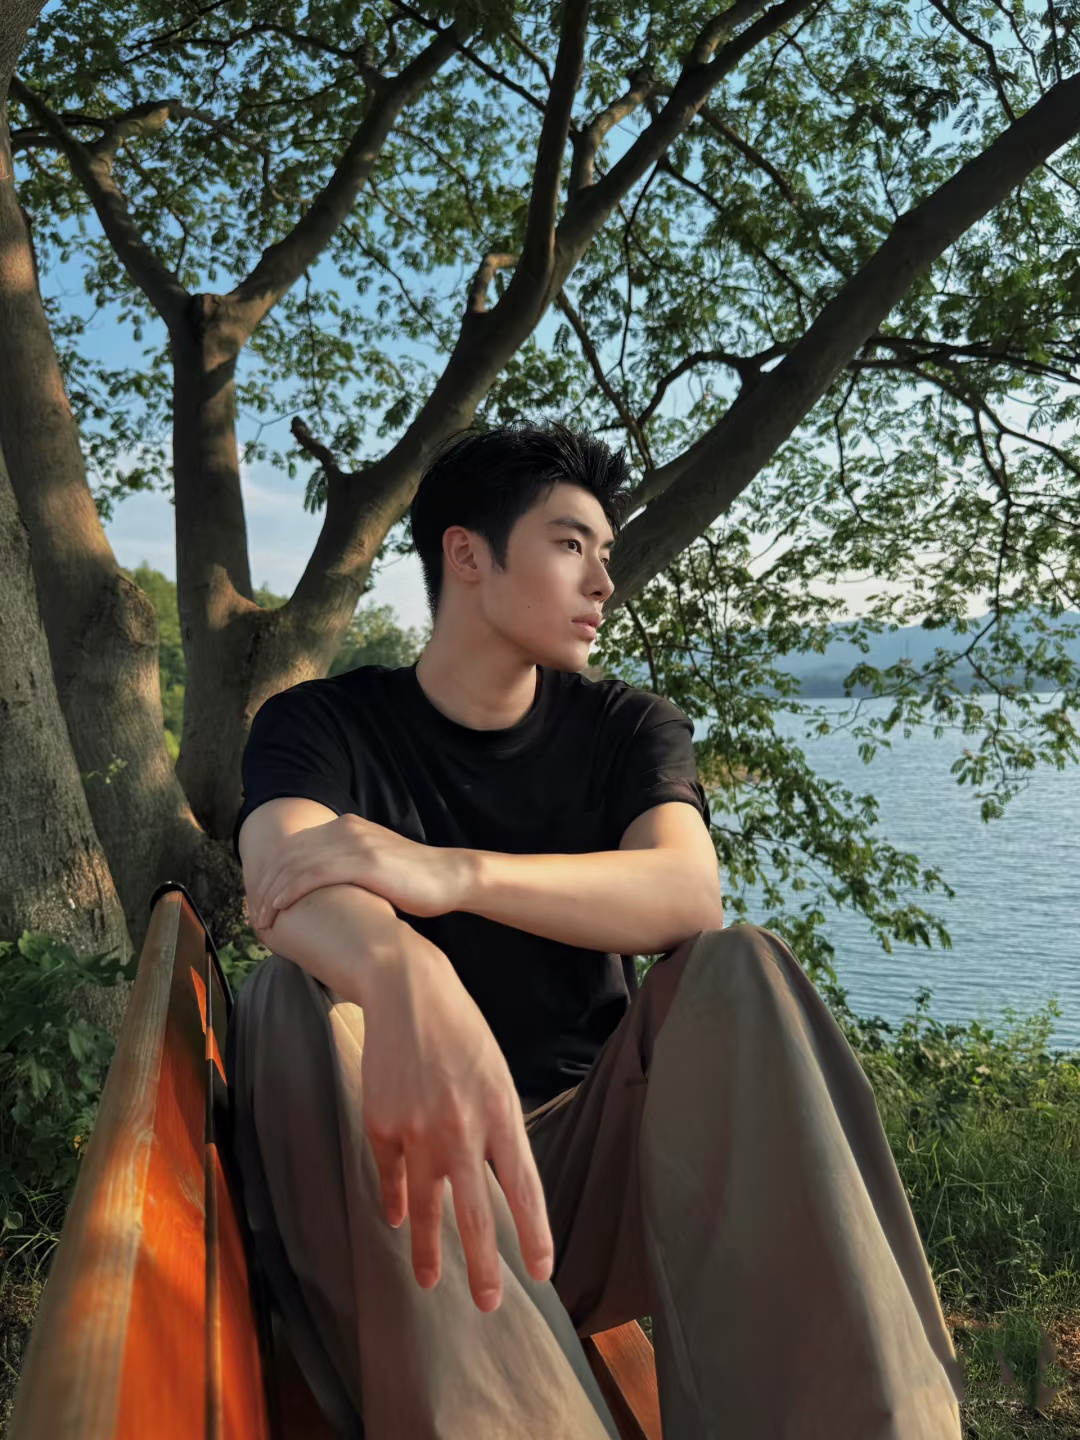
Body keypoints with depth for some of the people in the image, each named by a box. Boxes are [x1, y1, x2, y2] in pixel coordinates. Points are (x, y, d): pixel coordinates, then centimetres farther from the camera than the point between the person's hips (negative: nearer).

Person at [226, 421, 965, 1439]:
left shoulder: (627, 728, 3)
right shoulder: (322, 724, -3)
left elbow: (690, 894, -19)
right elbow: (287, 885, -27)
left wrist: (455, 873, -37)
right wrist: (407, 982, -52)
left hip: (594, 1147, 1)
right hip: (402, 1164, 0)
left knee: (738, 969, -24)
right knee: (295, 1000, -29)